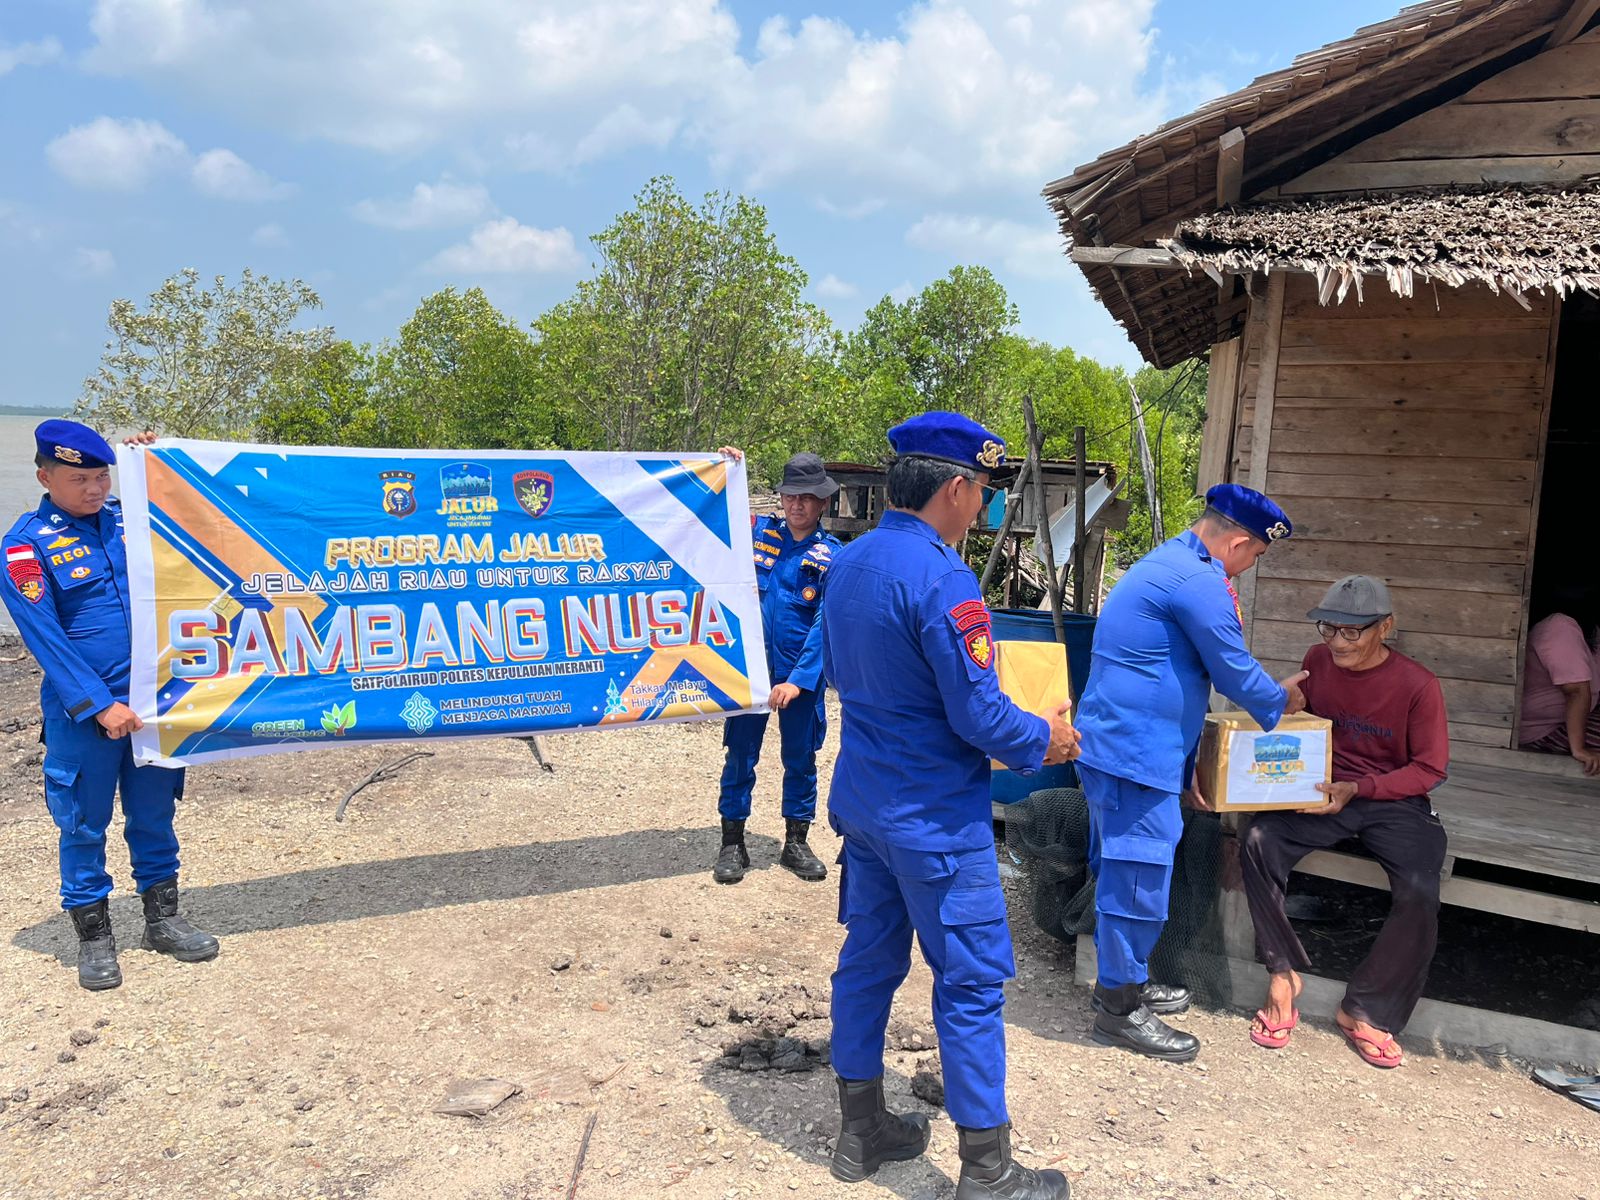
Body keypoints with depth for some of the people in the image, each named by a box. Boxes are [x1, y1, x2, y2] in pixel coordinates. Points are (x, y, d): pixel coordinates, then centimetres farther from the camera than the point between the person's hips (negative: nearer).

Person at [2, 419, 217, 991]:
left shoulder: (126, 517, 5)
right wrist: (99, 705, -19)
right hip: (84, 711, -4)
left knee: (154, 814, 13)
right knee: (84, 825, 7)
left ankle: (162, 919, 27)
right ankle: (94, 937, 22)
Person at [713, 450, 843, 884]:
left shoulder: (831, 555, -4)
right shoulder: (758, 531, 2)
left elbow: (825, 624, -10)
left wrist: (798, 679, -19)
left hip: (801, 672, -1)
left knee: (801, 758, 10)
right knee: (740, 755, 6)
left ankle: (796, 844, 26)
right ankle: (732, 844, 19)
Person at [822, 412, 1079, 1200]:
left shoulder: (847, 564, 4)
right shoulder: (940, 578, -23)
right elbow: (979, 715, -22)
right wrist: (1043, 739, -3)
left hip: (861, 801, 8)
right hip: (934, 817, -8)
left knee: (868, 959, 18)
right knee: (970, 983, 5)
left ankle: (861, 1133, 32)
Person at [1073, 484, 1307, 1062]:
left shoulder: (1165, 561, 17)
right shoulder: (1198, 581, -18)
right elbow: (1235, 671, -10)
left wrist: (1271, 690, 28)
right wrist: (1279, 702, 9)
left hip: (1114, 742, 11)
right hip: (1136, 752, -11)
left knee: (1123, 871, 19)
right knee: (1138, 877, -2)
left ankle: (1124, 982, 32)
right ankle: (1119, 1009, 9)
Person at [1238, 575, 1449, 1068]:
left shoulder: (1417, 685, -10)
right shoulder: (1318, 661, 2)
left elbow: (1430, 768, -7)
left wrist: (1358, 788, -19)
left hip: (1394, 801, -2)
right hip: (1323, 791, 3)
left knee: (1420, 893, -28)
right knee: (1258, 842, -26)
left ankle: (1364, 1011, -6)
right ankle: (1283, 973, -10)